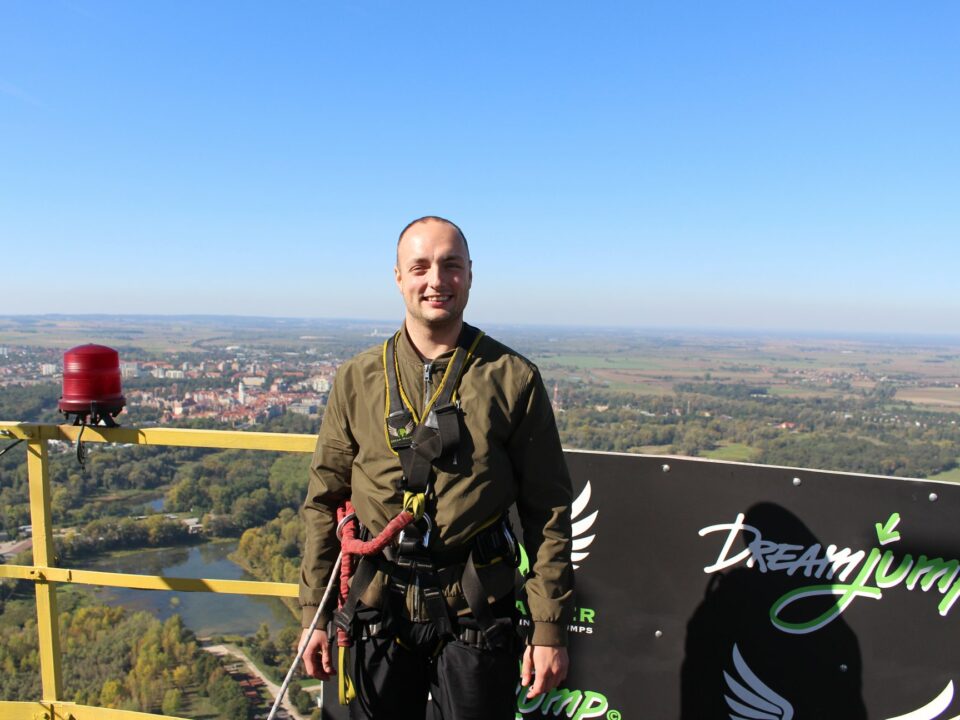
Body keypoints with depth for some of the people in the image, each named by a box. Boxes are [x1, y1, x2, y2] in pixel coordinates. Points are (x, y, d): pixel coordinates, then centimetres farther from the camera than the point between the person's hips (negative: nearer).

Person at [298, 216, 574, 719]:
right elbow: (324, 501, 6)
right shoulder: (357, 380, 2)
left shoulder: (513, 378, -4)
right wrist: (314, 612, 6)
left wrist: (549, 627, -4)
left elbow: (547, 510, -3)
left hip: (476, 615, -2)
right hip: (379, 609, 2)